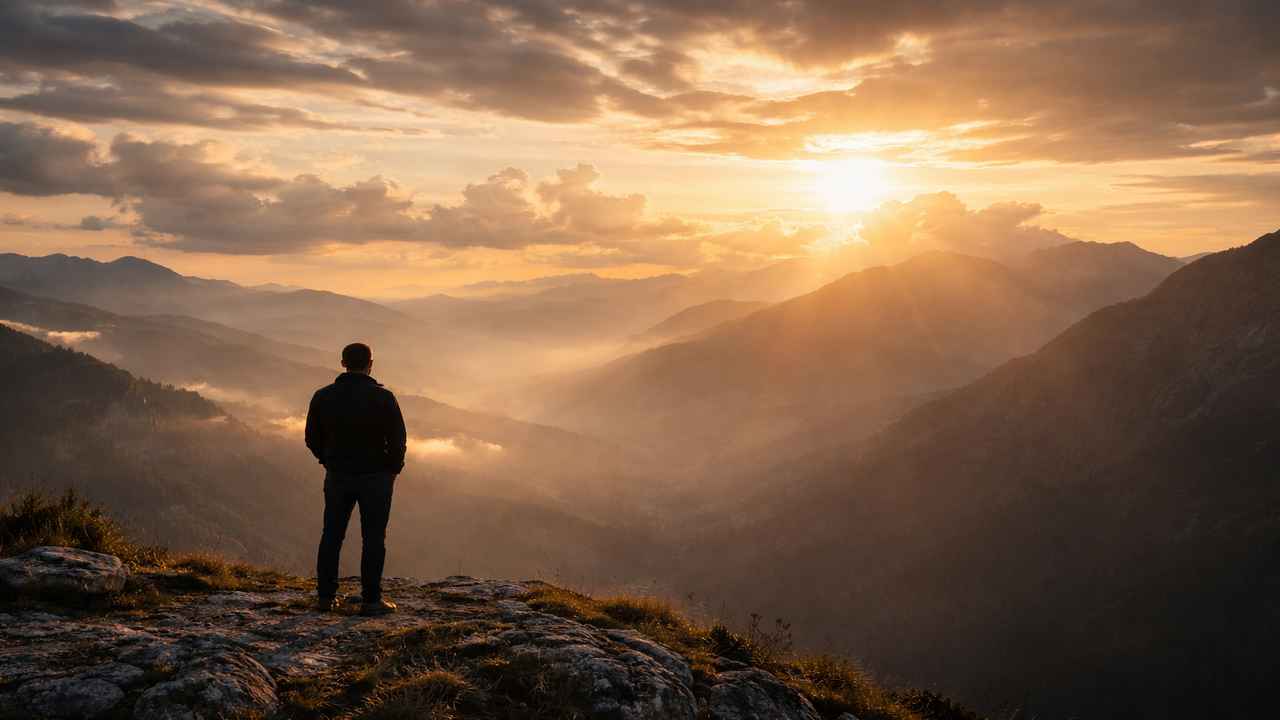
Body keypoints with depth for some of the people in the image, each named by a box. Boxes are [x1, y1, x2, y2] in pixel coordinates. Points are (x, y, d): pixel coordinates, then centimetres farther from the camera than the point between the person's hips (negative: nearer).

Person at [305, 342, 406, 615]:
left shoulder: (323, 397, -1)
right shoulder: (383, 398, -11)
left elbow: (312, 438, 6)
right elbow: (398, 439, -11)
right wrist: (393, 469, 6)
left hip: (337, 476, 3)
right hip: (376, 477, -3)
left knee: (331, 535, 13)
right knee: (373, 538, 2)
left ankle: (325, 596, 15)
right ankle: (371, 600, 2)